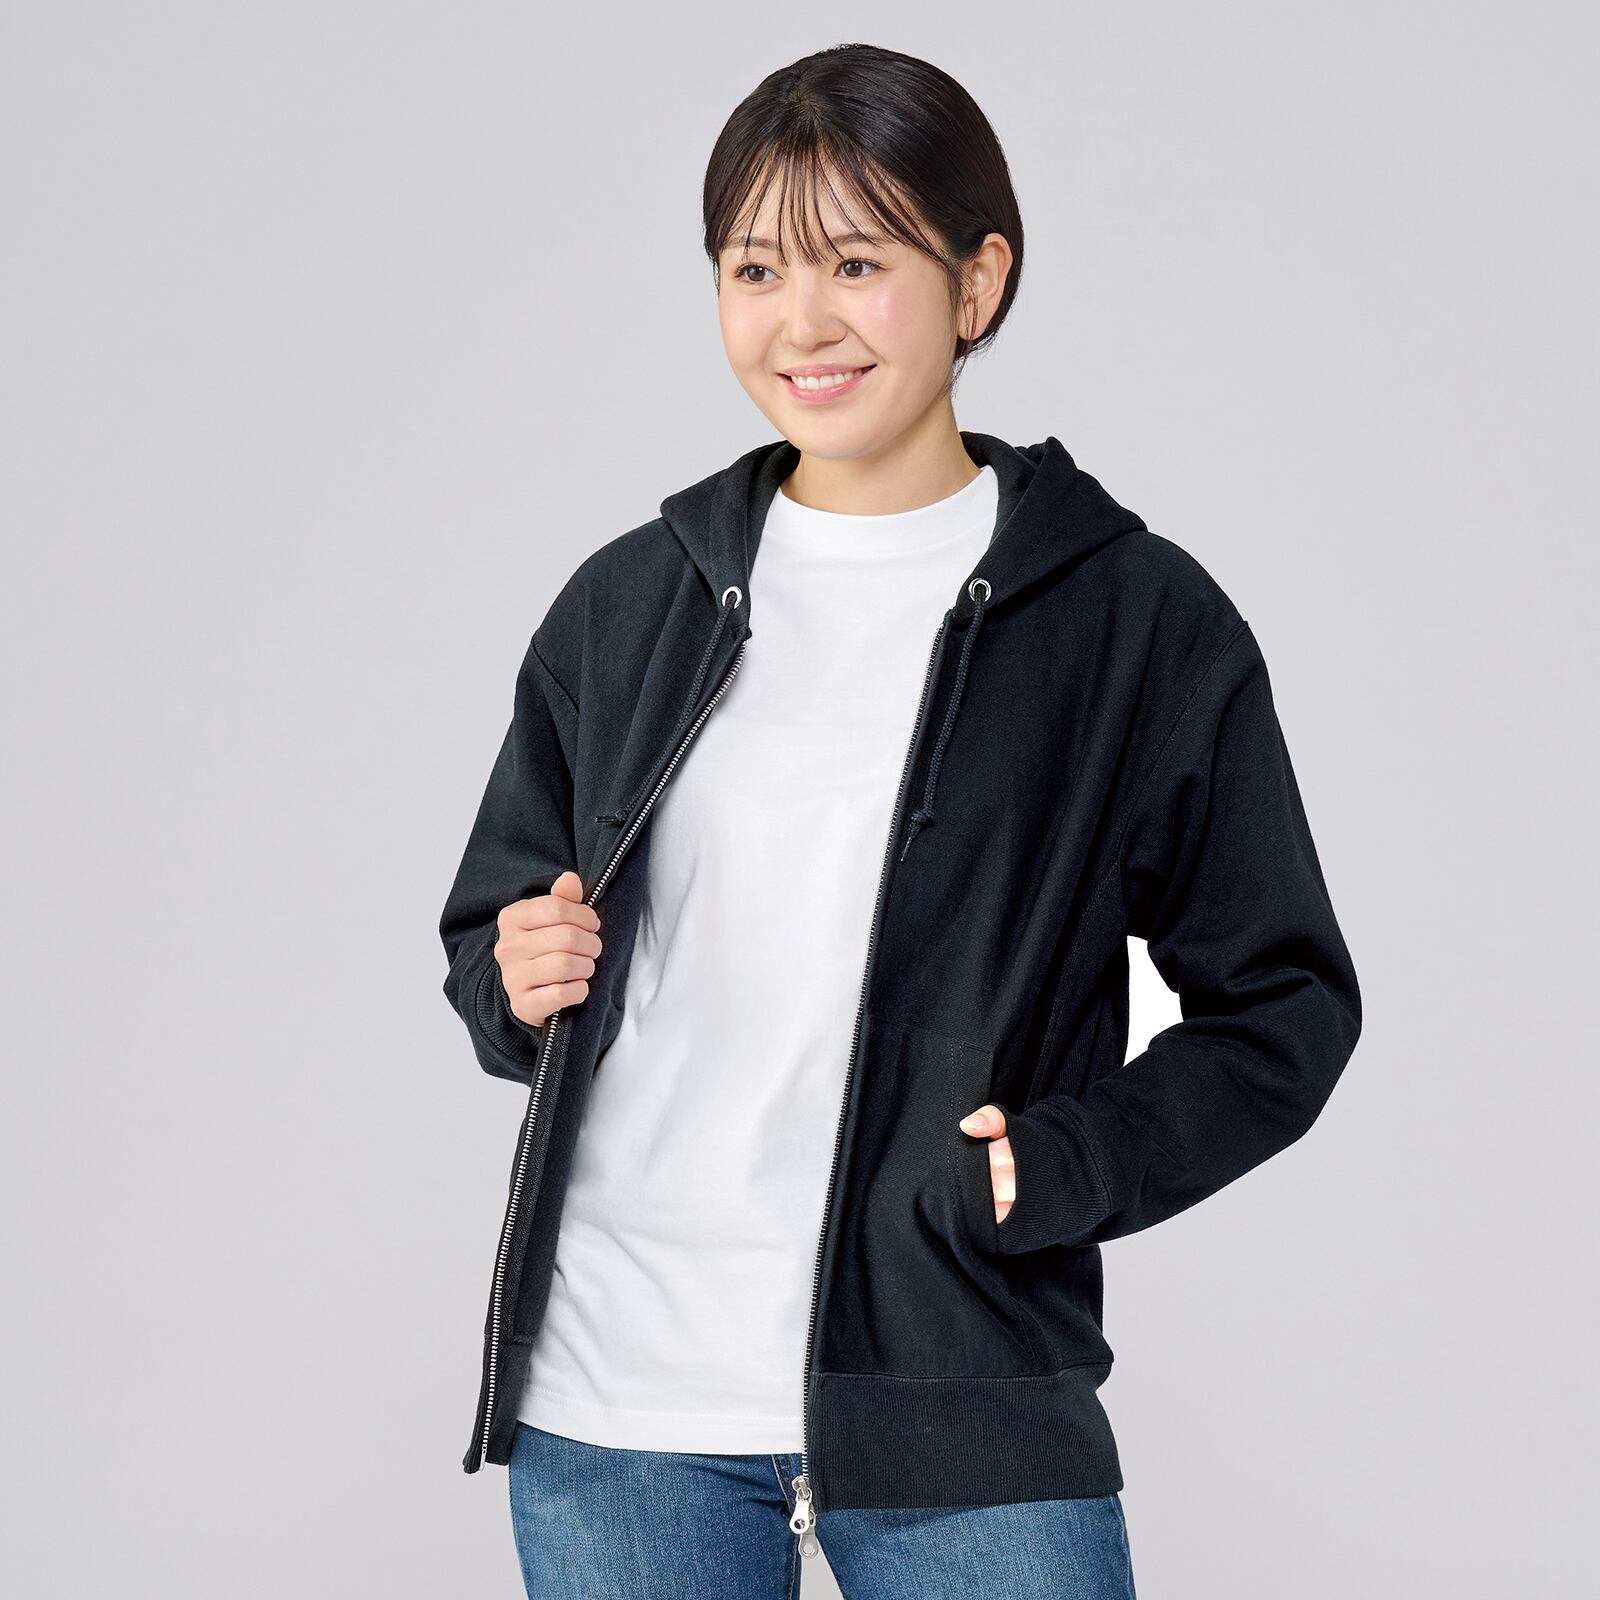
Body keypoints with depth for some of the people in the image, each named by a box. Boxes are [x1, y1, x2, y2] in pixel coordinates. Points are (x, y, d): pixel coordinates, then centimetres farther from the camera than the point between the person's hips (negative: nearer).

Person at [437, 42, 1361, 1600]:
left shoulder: (1139, 620, -1)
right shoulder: (627, 602, 8)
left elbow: (1285, 1001, 3)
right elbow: (490, 929, 18)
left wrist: (1076, 1167, -12)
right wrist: (520, 983, -5)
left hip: (959, 1420, -2)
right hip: (613, 1411, 3)